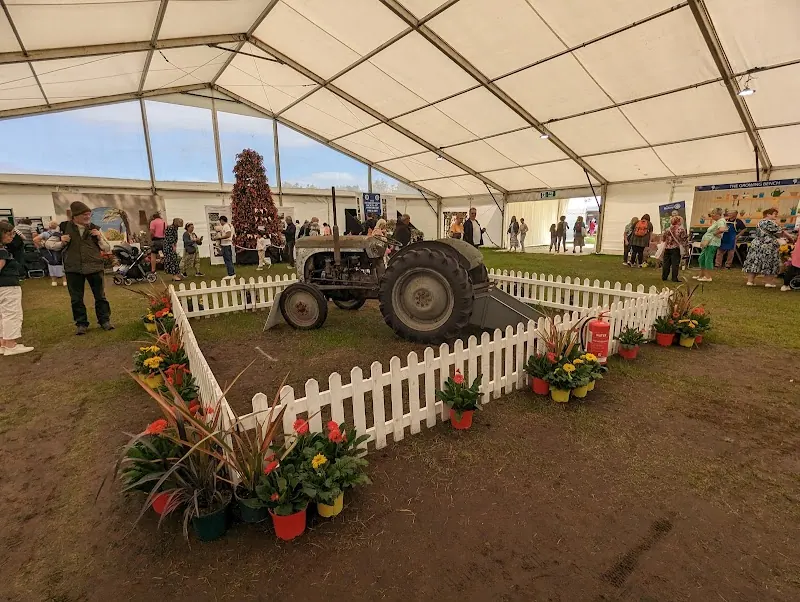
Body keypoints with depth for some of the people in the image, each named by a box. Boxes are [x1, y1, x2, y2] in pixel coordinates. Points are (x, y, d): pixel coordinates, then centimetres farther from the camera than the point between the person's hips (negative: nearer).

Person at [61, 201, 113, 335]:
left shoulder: (95, 229, 4)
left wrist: (100, 237, -10)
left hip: (94, 267, 0)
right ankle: (81, 323, 19)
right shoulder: (65, 227, 2)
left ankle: (105, 320, 18)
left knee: (100, 296, 6)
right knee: (76, 299, 7)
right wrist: (61, 241, -9)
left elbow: (107, 248, 7)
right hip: (73, 268, 0)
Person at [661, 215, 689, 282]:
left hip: (667, 248, 4)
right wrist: (686, 247, 4)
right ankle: (674, 278, -3)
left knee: (666, 263, 9)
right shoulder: (681, 229, -5)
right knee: (675, 264, -3)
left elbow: (664, 239, 14)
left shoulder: (667, 230, 6)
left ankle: (664, 277, 14)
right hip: (676, 249, -4)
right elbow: (684, 240, -5)